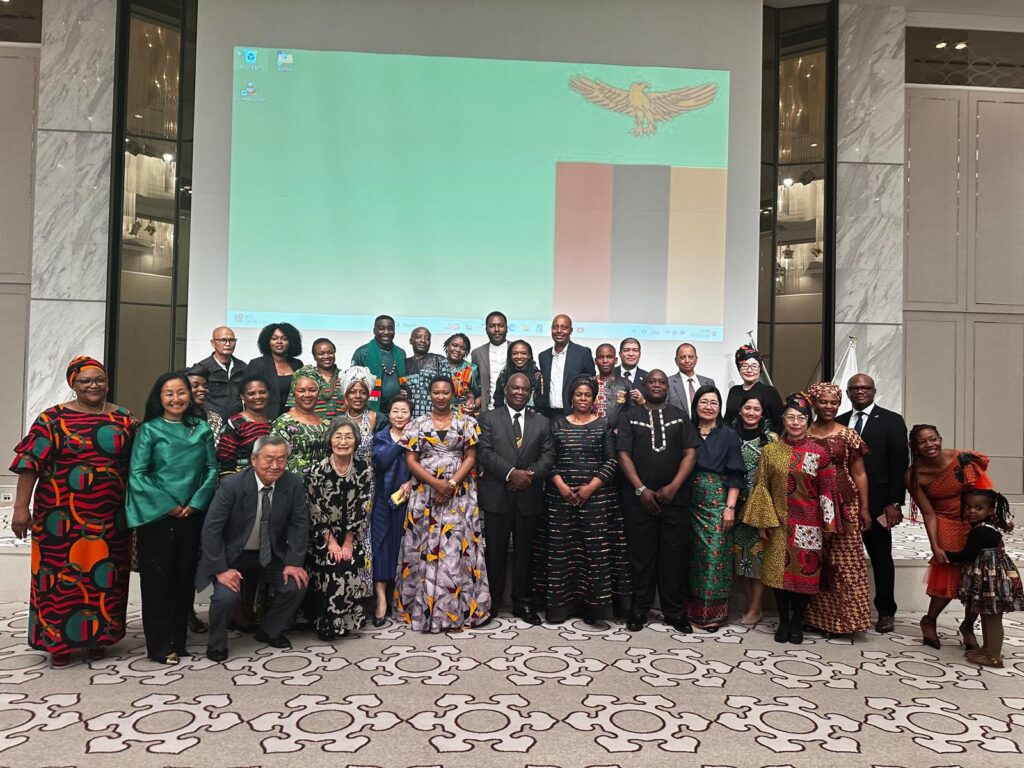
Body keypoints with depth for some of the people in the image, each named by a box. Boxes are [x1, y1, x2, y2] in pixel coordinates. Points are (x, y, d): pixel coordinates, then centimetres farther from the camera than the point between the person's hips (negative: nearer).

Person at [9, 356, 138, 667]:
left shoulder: (124, 420, 4)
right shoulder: (52, 419, -3)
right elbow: (30, 463, -6)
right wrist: (21, 506, -11)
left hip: (110, 518, 2)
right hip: (62, 516, -2)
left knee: (104, 577, 9)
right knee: (62, 575, 5)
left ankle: (97, 635, 24)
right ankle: (58, 640, 19)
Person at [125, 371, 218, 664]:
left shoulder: (202, 429, 6)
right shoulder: (149, 430, -1)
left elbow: (211, 470, 5)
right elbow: (137, 474, -6)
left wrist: (195, 504, -6)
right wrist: (168, 506, -10)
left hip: (192, 516, 3)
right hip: (155, 516, -3)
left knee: (184, 577, 9)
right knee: (157, 578, 3)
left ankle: (178, 641, 21)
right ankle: (159, 645, 13)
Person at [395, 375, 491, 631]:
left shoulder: (466, 422, 5)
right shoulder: (417, 424, 6)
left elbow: (470, 458, 1)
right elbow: (411, 460, 0)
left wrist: (452, 484, -13)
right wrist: (436, 483, -13)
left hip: (459, 495, 0)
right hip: (425, 493, 1)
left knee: (458, 549, -1)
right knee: (425, 550, 2)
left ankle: (460, 608, 7)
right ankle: (423, 607, 12)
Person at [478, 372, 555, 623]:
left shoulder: (542, 422, 12)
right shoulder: (489, 419, 4)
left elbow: (548, 455, 4)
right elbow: (485, 453, -7)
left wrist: (531, 473, -14)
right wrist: (511, 473, -19)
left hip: (529, 497, 2)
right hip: (497, 496, -2)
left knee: (525, 551, 9)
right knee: (495, 551, 5)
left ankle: (522, 602, 20)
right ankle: (492, 600, 17)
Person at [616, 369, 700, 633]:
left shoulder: (679, 417, 12)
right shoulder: (630, 416, 7)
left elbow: (690, 453, 4)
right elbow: (624, 454, -1)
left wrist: (673, 487, -8)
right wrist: (641, 489, -10)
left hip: (674, 497, 1)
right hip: (639, 498, -1)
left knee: (674, 555, 4)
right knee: (640, 555, 3)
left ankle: (675, 611, 15)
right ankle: (639, 609, 13)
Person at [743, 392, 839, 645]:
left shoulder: (818, 452, -2)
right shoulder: (770, 451, 2)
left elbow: (827, 490, -2)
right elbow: (761, 487, 3)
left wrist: (828, 525, -4)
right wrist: (763, 521, -3)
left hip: (808, 523, -1)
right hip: (778, 521, 1)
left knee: (805, 570, 4)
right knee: (779, 570, 5)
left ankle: (797, 622, 21)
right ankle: (783, 621, 20)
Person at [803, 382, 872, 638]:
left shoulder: (848, 435, 4)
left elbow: (859, 474, 5)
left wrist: (864, 508, 1)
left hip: (844, 506, -1)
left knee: (844, 561, 1)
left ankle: (841, 618, 12)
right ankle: (817, 617, 18)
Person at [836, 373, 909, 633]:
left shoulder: (892, 421, 0)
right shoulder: (838, 422, 10)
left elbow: (900, 465, -5)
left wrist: (894, 503, -11)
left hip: (876, 503, -3)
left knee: (881, 557, 10)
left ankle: (886, 612, 22)